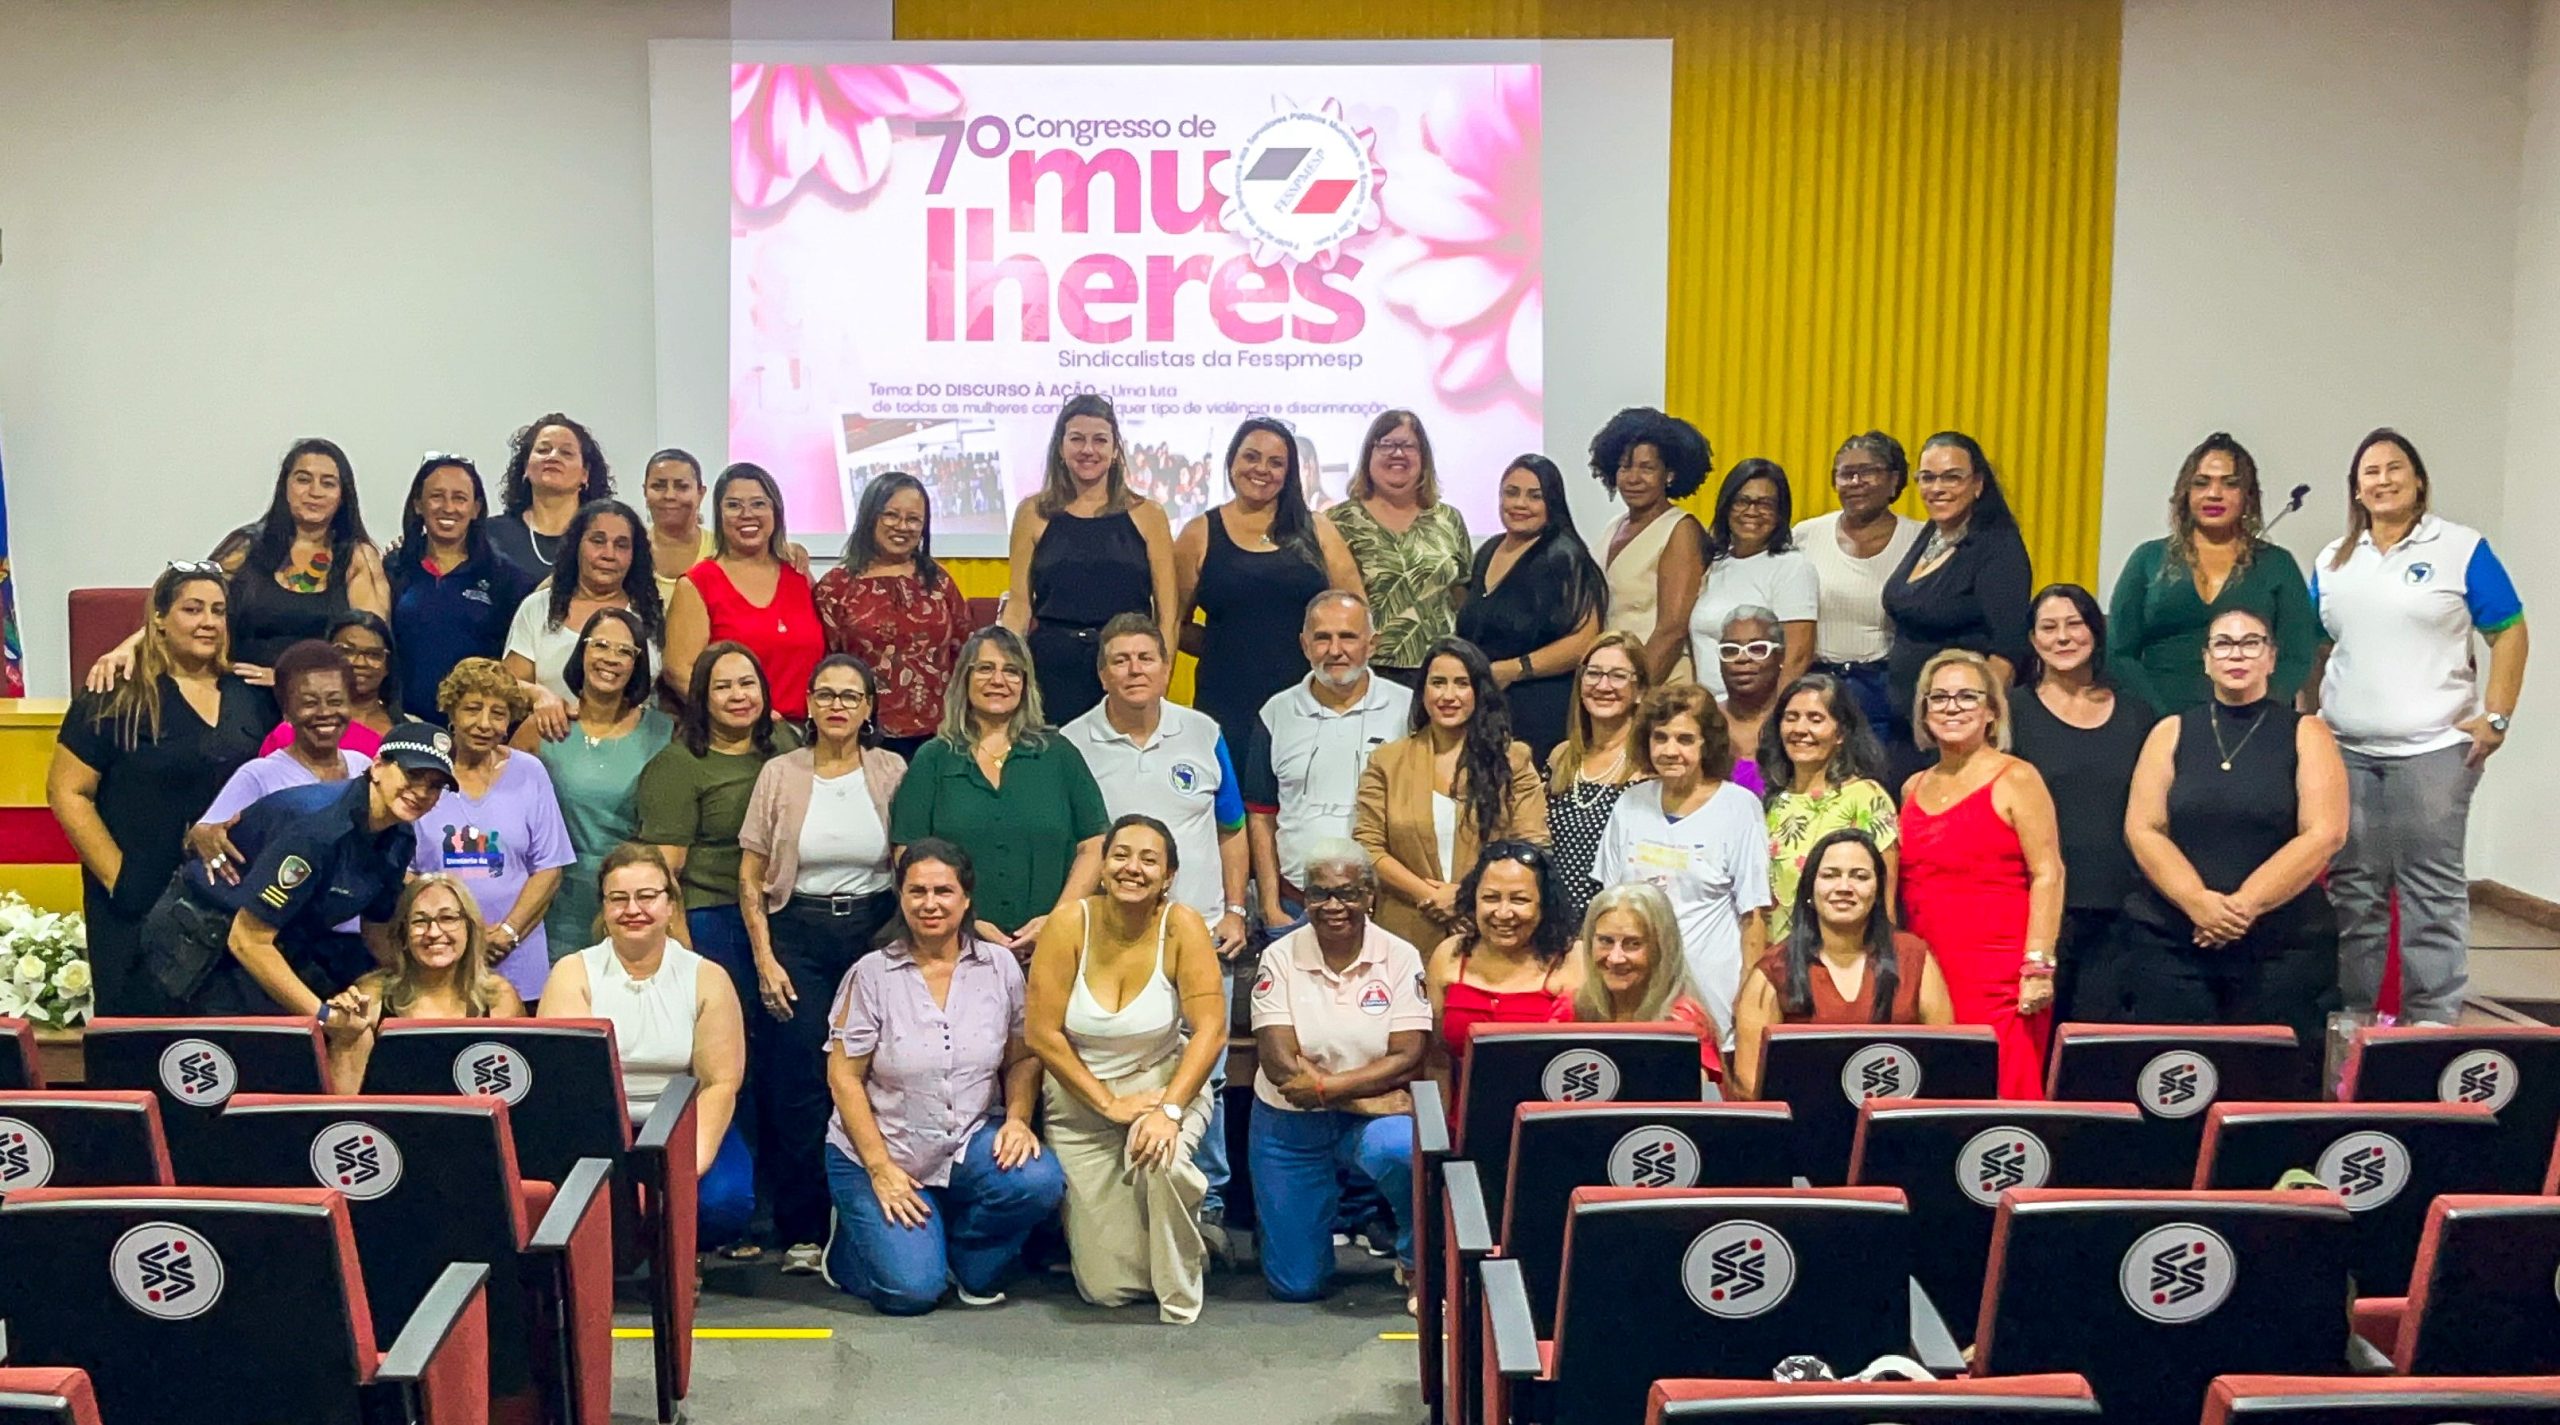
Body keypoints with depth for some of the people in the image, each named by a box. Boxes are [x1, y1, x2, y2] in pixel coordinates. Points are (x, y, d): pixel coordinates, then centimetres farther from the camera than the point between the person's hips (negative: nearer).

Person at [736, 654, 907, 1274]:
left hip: (873, 930, 0)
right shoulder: (780, 774, 2)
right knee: (797, 1084, -2)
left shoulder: (893, 772, 2)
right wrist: (764, 958, -4)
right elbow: (750, 877, 3)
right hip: (797, 934, 0)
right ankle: (802, 1230, 7)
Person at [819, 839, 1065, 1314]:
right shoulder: (871, 975, -7)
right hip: (879, 1152, -2)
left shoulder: (999, 966, 0)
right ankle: (849, 1244, 19)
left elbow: (1023, 1058, 6)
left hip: (971, 1143, 3)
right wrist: (882, 1170, -13)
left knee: (1039, 1181, -28)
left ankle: (971, 1264, 3)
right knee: (911, 1291, -17)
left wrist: (1018, 1119, -14)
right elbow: (843, 1079, -7)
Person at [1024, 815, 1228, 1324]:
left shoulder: (1181, 926, -14)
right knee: (1108, 1288, -4)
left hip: (1165, 1084, 0)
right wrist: (1109, 1103, -15)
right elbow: (1042, 1033, -13)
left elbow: (1210, 1030, -18)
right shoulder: (1069, 924, -14)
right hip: (1080, 1098, 0)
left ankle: (1181, 1303, -9)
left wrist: (1169, 1110, -28)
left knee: (1162, 1159, -37)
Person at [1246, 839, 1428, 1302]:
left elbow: (1408, 1059, -15)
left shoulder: (1400, 958, -6)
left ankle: (1418, 1263, -9)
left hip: (1371, 1119, -1)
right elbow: (1280, 1063, -15)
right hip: (1289, 1124, 1)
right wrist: (1373, 1093, -19)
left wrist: (1325, 1085, -22)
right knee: (1297, 1284, 4)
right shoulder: (1280, 958, -7)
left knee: (1398, 1149, -38)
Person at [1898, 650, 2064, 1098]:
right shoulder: (1914, 788, 16)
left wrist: (2038, 965, -15)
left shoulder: (2015, 780, -1)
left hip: (1998, 977, -5)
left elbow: (2048, 874, -7)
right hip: (1924, 974, 5)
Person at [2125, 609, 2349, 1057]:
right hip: (2170, 940, 1)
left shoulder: (2306, 734, 5)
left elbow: (2324, 834, -5)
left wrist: (2246, 906, -15)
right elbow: (2142, 830, 1)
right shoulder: (2171, 733, 9)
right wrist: (2197, 902, -15)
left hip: (2284, 945, -1)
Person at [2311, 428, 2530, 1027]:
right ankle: (2353, 1013, 19)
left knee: (2432, 888, -1)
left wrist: (2496, 718, -9)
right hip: (2345, 750, 4)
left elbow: (2509, 635, -1)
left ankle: (2433, 1020, 5)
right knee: (2352, 886, 9)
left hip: (2433, 748, -4)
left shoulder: (2461, 549, -1)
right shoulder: (2332, 561, 11)